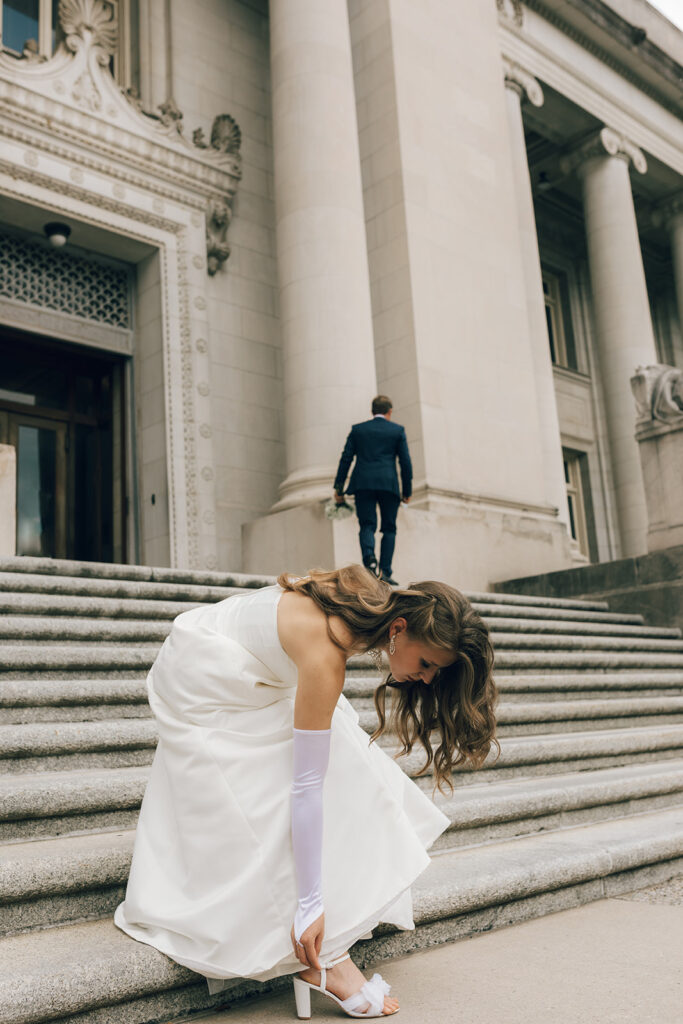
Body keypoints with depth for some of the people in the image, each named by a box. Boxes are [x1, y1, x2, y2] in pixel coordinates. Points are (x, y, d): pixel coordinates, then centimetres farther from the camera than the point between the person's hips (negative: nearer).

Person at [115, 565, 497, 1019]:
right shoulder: (326, 651, -38)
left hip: (251, 675, 8)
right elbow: (305, 786, -34)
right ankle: (319, 958, -2)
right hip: (203, 690, -8)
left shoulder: (371, 607, -15)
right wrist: (310, 906, -29)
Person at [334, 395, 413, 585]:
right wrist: (407, 491, 12)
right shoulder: (397, 430, 10)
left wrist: (338, 487, 10)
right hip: (388, 484, -1)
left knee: (367, 525, 1)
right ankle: (385, 572, -1)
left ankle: (369, 559, -28)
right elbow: (405, 462, 6)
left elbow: (346, 458, 8)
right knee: (389, 528, 7)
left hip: (363, 484, 1)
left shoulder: (358, 429, 13)